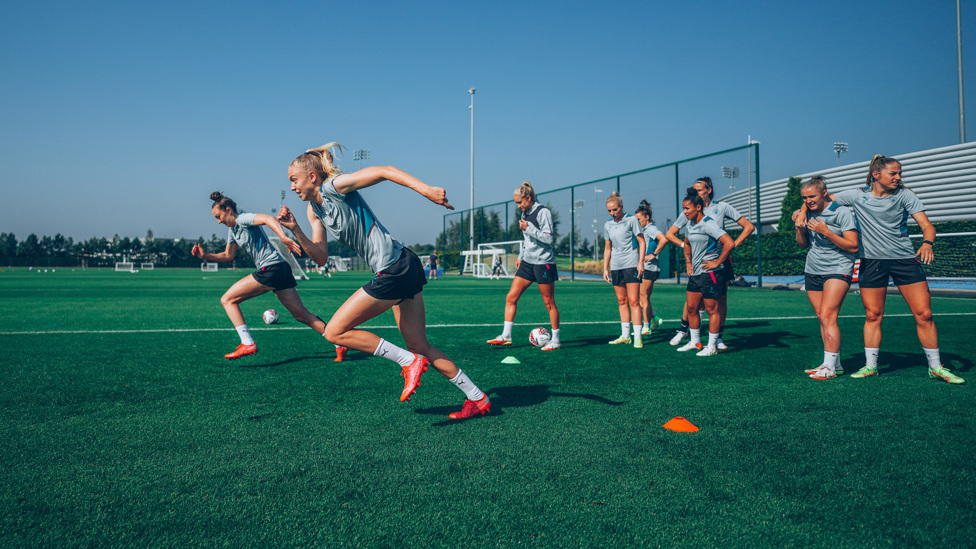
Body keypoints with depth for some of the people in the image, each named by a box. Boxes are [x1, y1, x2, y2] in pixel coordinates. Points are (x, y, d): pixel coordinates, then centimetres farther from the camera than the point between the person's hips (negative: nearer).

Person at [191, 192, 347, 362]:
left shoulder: (242, 219, -7)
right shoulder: (232, 229, 21)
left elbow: (268, 218, -25)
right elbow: (228, 255, 27)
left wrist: (284, 237, -40)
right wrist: (205, 255, 15)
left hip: (271, 268, -10)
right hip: (281, 270, 10)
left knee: (228, 300, -4)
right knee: (301, 314, 9)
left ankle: (248, 344, -9)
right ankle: (340, 343, 7)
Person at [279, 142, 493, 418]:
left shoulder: (334, 185, -8)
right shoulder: (314, 209, 17)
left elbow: (385, 171, -16)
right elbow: (321, 256, 13)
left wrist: (424, 188, -29)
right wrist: (295, 230, 0)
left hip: (394, 269, -10)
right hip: (403, 270, 10)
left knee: (334, 331, -3)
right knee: (420, 347, 12)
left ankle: (409, 362, -3)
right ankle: (477, 399, 18)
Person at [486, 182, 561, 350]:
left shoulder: (543, 212, -11)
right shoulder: (524, 214, 14)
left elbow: (548, 238, -18)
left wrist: (528, 228, -19)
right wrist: (520, 257, 18)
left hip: (543, 262, -8)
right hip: (527, 262, 8)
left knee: (549, 303, 0)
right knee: (511, 297, 0)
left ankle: (555, 340, 12)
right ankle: (506, 336, 5)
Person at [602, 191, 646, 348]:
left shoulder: (631, 220, -3)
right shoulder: (607, 225, 11)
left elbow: (641, 242, -3)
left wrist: (641, 262, -11)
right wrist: (605, 268, 14)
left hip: (631, 265, -5)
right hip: (616, 267, 5)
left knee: (633, 301, -8)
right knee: (622, 301, 9)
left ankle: (637, 337, -7)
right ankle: (625, 335, 15)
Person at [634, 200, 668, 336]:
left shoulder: (651, 228, -12)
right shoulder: (644, 229, 16)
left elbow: (664, 239, -29)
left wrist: (653, 254, -23)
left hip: (649, 268, -9)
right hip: (644, 268, 9)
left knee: (643, 297, -3)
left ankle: (646, 328, 5)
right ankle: (654, 318, 17)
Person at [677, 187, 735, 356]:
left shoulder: (708, 224, -16)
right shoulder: (690, 225, 11)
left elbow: (729, 243, -25)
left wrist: (717, 262, -18)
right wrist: (688, 262, 20)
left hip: (709, 273, -9)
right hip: (695, 273, 9)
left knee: (712, 309, 0)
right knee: (691, 308, 10)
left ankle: (712, 346, 8)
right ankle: (695, 342, 23)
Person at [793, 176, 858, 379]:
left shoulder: (841, 212, -9)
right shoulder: (808, 213, 9)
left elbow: (853, 246, -12)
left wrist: (826, 232, -20)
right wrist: (799, 227, -1)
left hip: (837, 269, -6)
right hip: (812, 270, 6)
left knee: (827, 316, -16)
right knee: (822, 318, 3)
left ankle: (829, 367, -14)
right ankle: (836, 364, 10)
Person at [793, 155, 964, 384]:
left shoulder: (904, 195, -3)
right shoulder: (857, 195, -2)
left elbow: (927, 225, -9)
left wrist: (927, 244, -29)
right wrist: (803, 210, -10)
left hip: (905, 259, 0)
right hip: (872, 260, 0)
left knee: (924, 313, -2)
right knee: (873, 315, 4)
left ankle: (936, 367, 11)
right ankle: (870, 365, 15)